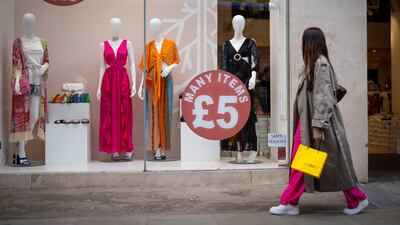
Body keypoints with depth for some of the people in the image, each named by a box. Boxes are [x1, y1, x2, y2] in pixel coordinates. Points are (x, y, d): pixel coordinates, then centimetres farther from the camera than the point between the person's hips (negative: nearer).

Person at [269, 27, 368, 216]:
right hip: (305, 122, 9)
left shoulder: (321, 63, -14)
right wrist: (311, 124, 18)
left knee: (333, 164, 2)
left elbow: (323, 96, -20)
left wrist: (317, 125, -22)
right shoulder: (313, 64, 14)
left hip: (317, 123, -9)